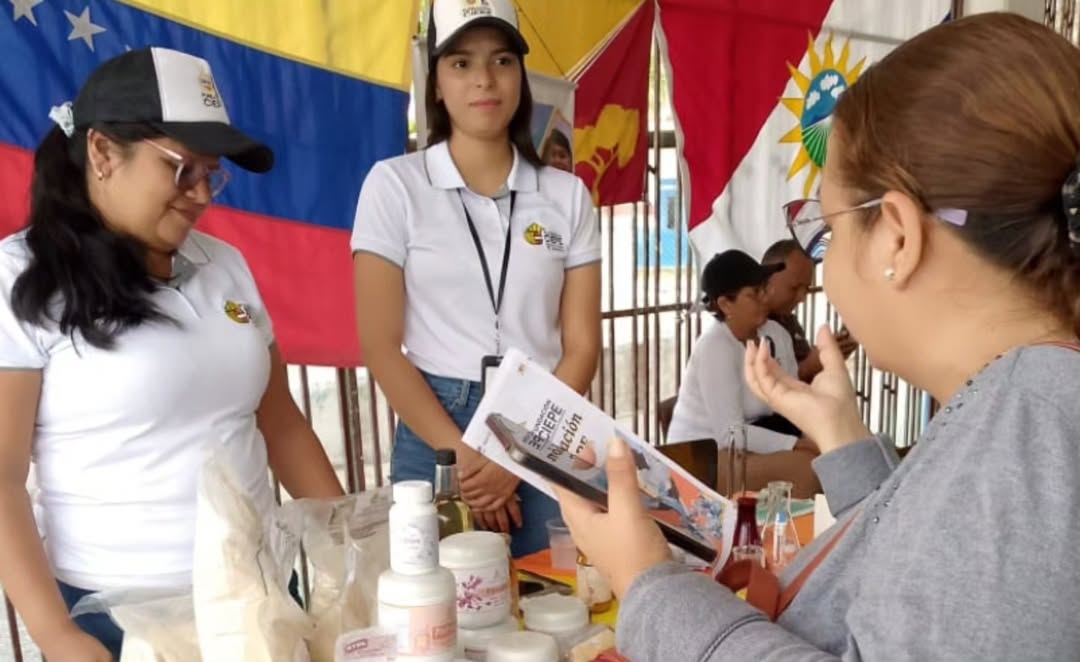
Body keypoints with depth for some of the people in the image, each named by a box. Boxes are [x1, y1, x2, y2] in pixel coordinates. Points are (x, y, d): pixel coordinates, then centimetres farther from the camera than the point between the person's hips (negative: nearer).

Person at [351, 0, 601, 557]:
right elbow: (380, 346, -6)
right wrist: (462, 455, -12)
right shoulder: (395, 184, -2)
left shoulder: (567, 195, 4)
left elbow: (582, 346, 1)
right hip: (435, 435, -1)